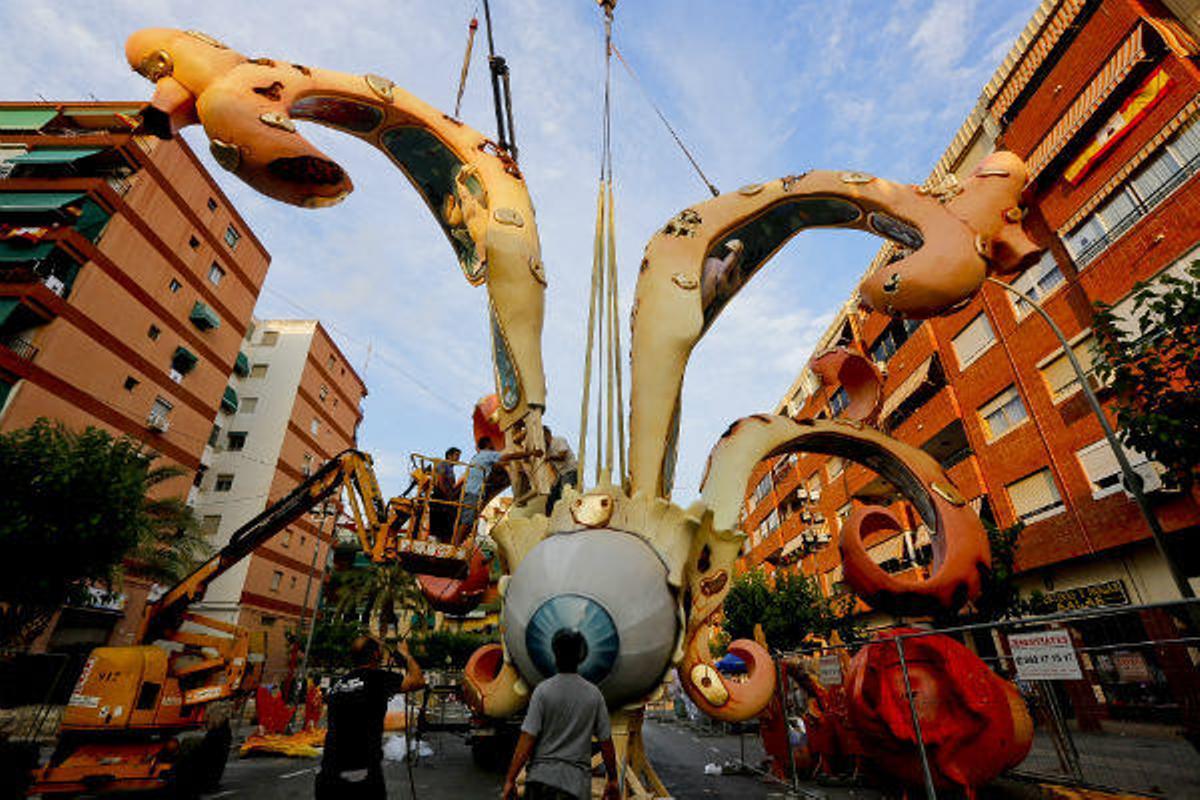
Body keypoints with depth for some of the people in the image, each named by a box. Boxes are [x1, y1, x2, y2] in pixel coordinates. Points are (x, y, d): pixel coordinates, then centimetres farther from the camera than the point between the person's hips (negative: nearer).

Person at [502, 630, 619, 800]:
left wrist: (510, 780, -3)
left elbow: (527, 740, -11)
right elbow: (606, 742, 3)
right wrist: (612, 780, 15)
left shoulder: (543, 690, -9)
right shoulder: (594, 694, -3)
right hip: (576, 782, 1)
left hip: (541, 777, -1)